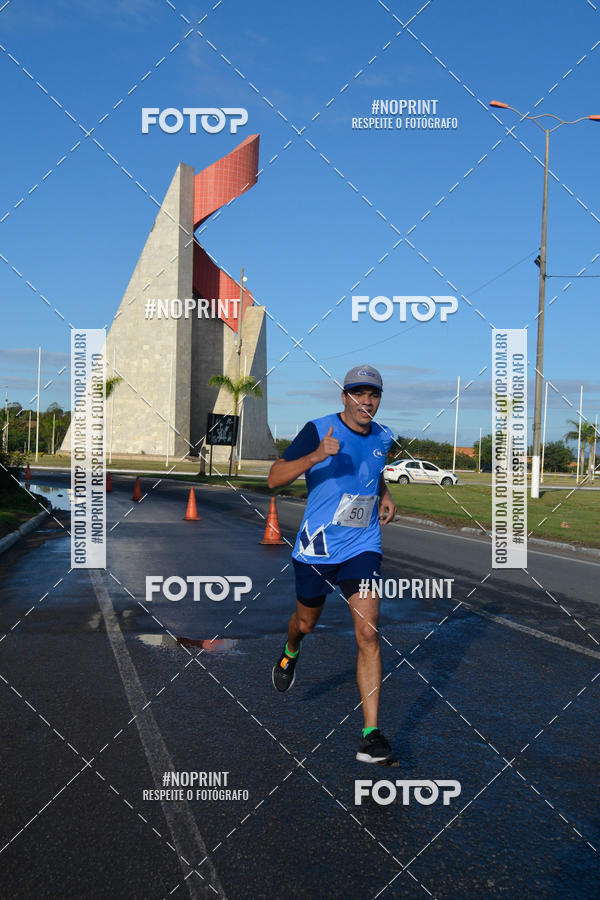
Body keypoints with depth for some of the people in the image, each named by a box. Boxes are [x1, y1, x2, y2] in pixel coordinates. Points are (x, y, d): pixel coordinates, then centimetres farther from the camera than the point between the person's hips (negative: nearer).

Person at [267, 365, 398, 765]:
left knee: (368, 634, -11)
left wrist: (385, 495, 8)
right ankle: (290, 654, 58)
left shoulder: (383, 437, 4)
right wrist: (317, 455, -32)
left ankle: (371, 737, -8)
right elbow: (275, 478, -18)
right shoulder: (318, 430, -12)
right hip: (316, 548, -2)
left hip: (363, 548, 2)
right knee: (307, 622, 18)